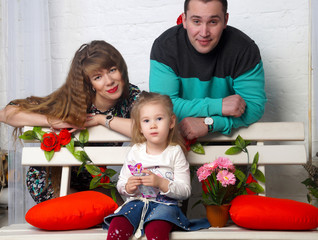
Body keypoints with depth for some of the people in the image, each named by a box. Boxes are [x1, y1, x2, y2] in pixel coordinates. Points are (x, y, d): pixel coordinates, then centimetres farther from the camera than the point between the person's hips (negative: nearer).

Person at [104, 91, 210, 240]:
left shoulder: (175, 152, 1)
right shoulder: (135, 152, 9)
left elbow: (185, 191, -5)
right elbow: (121, 184, 14)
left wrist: (161, 183, -20)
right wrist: (128, 188, -10)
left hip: (164, 204, -2)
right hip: (137, 201, 3)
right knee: (116, 226, -27)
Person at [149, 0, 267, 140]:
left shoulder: (245, 49, -13)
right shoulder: (164, 46, -14)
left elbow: (255, 106, -14)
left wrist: (208, 123, -28)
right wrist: (218, 106, -27)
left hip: (228, 134, 2)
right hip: (179, 136, -2)